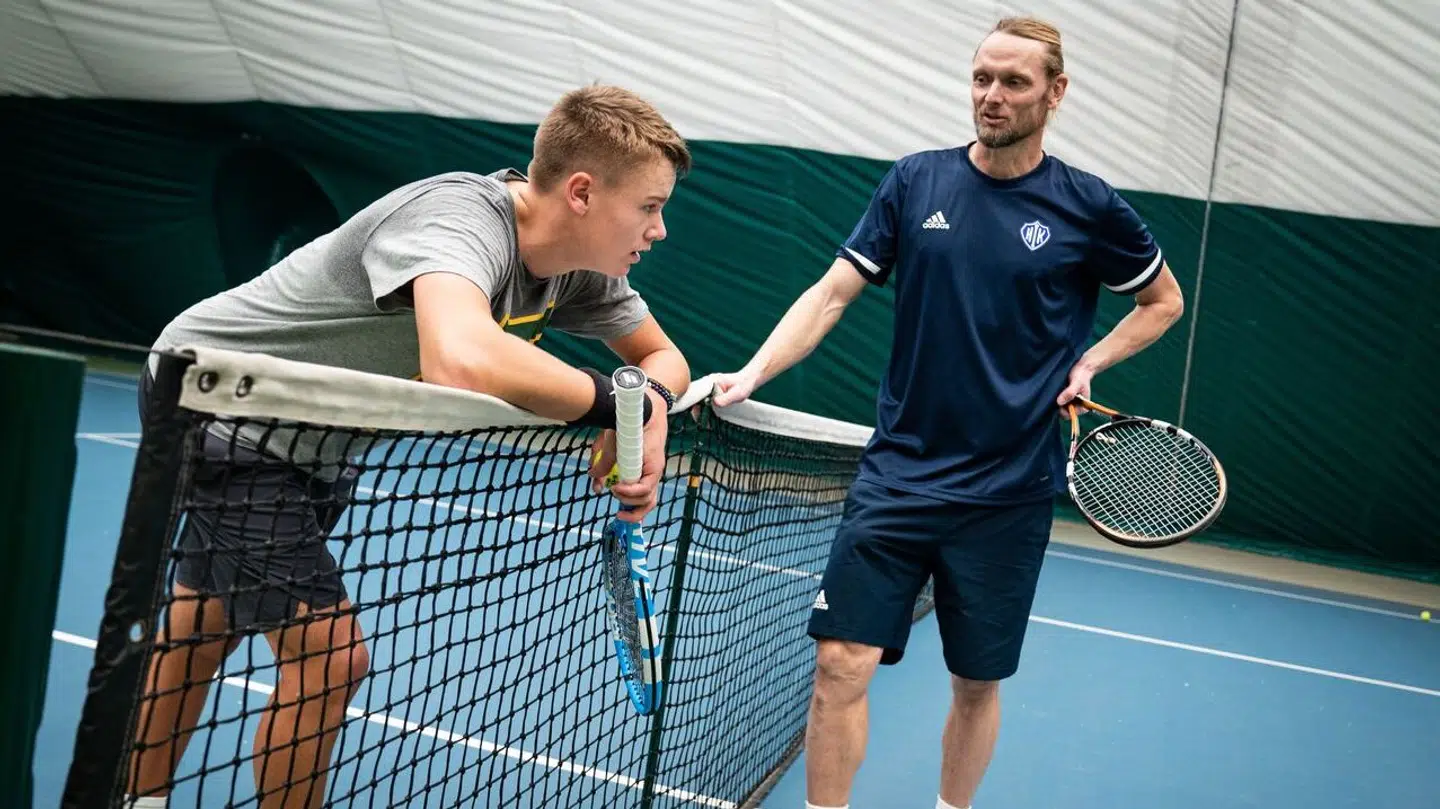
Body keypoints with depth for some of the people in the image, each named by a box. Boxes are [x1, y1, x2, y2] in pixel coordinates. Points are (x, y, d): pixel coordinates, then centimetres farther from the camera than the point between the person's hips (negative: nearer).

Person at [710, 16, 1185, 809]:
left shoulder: (1088, 207, -2)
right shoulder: (914, 181, 2)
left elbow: (1163, 301, 14)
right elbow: (831, 294, 0)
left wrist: (1092, 360, -2)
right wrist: (751, 374, -13)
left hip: (1007, 495, 0)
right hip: (897, 473, 1)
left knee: (977, 683, 12)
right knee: (841, 663, -4)